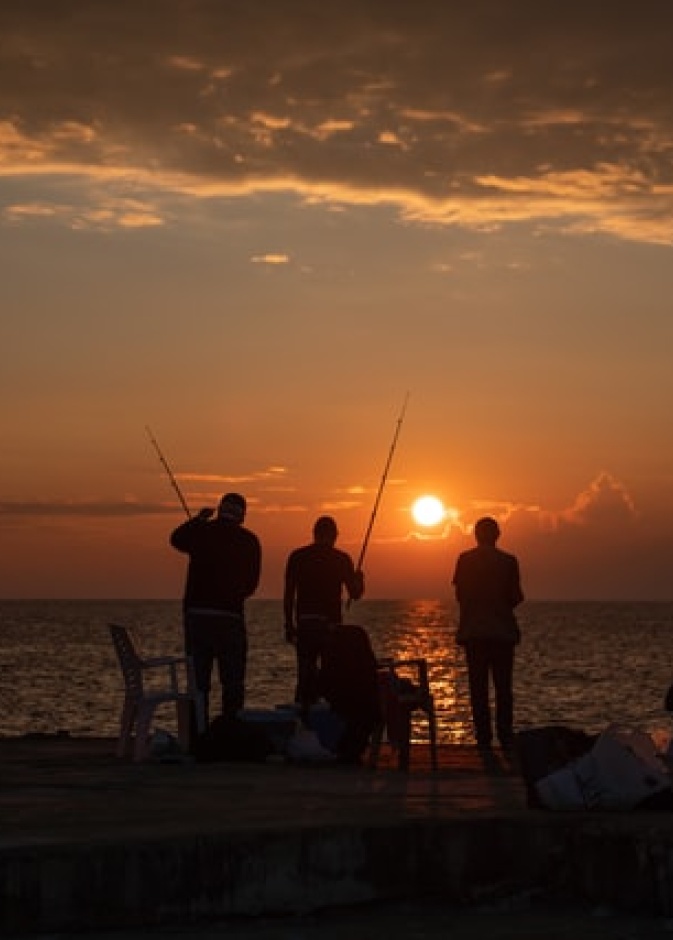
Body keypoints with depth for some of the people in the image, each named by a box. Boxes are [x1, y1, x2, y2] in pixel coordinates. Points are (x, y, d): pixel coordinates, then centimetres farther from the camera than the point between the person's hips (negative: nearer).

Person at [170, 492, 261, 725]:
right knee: (232, 682, 5)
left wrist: (198, 519, 36)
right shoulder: (249, 540, -1)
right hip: (230, 616, -1)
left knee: (198, 680, 7)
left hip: (196, 613, 1)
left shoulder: (201, 531, 0)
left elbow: (177, 538, 23)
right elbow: (251, 583, 7)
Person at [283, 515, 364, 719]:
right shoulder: (341, 559, -1)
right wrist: (359, 579, 24)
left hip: (304, 624, 2)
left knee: (306, 671, 6)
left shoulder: (297, 557, 4)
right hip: (330, 623, -2)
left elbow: (289, 594, 3)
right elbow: (355, 594, 3)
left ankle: (303, 711, 1)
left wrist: (289, 625, 10)